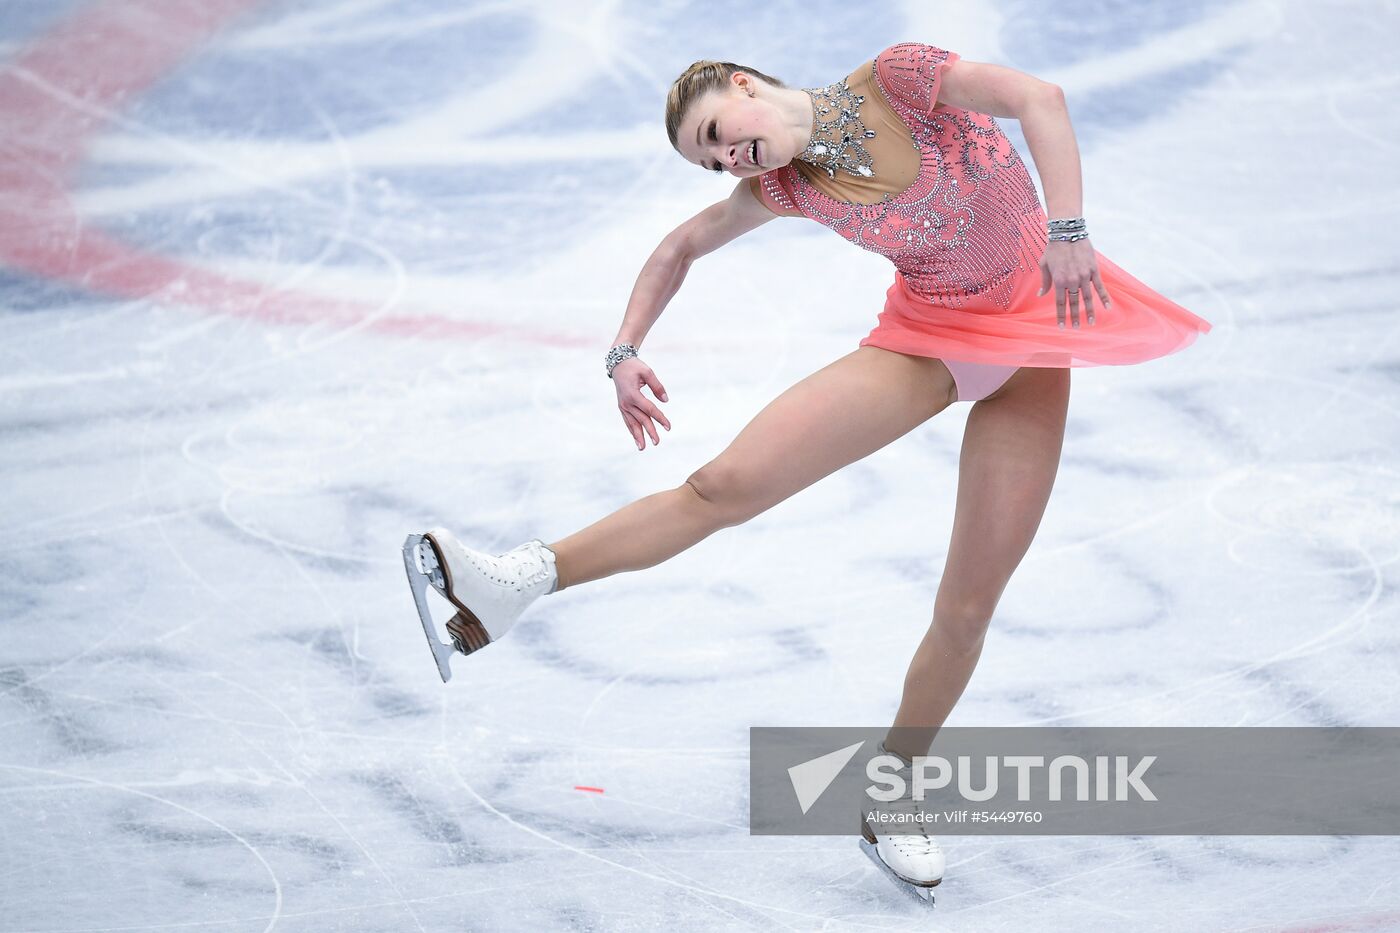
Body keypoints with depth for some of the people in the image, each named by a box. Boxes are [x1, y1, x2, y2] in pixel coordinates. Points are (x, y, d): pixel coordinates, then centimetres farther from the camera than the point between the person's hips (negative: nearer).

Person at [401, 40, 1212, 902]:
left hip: (1028, 351, -3)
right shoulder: (783, 191, -3)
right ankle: (523, 581, -11)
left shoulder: (894, 79, -17)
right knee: (728, 484, -14)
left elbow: (1039, 100, -26)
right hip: (925, 339, 3)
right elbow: (681, 248, 13)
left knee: (968, 608, -1)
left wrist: (1067, 231, -34)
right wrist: (626, 351, 5)